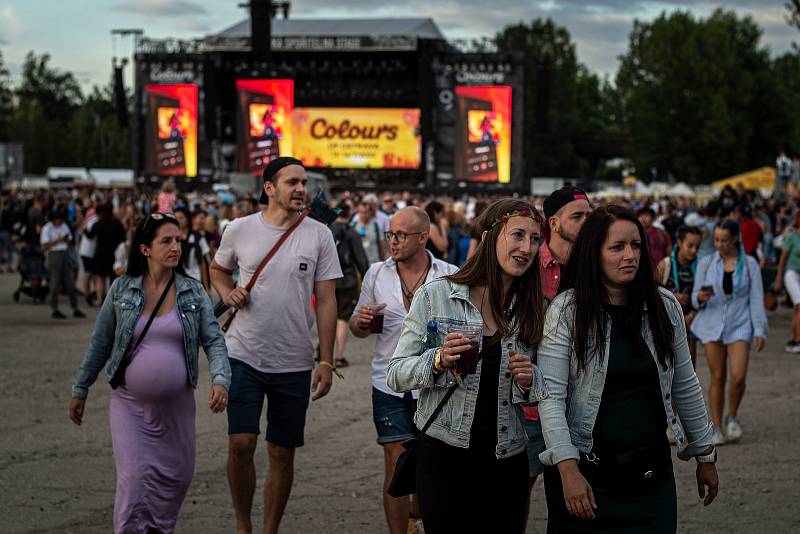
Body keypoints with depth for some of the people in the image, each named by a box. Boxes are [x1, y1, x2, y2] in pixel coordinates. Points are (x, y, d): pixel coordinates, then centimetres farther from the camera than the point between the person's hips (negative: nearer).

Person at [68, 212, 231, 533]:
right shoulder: (121, 290, -1)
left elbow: (213, 340, -3)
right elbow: (100, 344, 7)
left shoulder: (193, 292, 1)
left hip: (176, 406, 2)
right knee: (134, 479, -10)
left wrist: (220, 380, -21)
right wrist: (80, 390, 12)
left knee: (176, 476, 9)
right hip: (130, 405, -2)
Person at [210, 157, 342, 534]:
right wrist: (227, 293, -5)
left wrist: (326, 362, -6)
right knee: (240, 445, -9)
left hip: (293, 364, 1)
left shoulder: (319, 235, -2)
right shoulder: (240, 230, -1)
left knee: (282, 454, 6)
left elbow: (327, 301, -1)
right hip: (243, 356, 0)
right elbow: (218, 269, 18)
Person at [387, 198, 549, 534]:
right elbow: (396, 375, -5)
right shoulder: (435, 296, -6)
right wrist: (439, 361, -23)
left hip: (507, 464, 3)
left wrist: (528, 381, -10)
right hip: (444, 457, -3)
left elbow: (542, 390, 12)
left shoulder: (532, 310, 3)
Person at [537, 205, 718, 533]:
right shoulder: (566, 311, -9)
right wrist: (568, 471, -20)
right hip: (587, 472, -3)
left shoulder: (664, 306, 3)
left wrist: (705, 456, 16)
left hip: (651, 475, 3)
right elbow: (550, 397, -13)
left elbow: (685, 386, 12)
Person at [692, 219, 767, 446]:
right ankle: (717, 429, 11)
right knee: (718, 378, 1)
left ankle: (732, 417, 13)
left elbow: (757, 299, -2)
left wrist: (760, 331, -9)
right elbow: (696, 300, 5)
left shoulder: (750, 264, -1)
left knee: (738, 377, -13)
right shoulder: (706, 263, 2)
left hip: (739, 327, -1)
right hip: (712, 325, 1)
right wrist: (700, 297, -20)